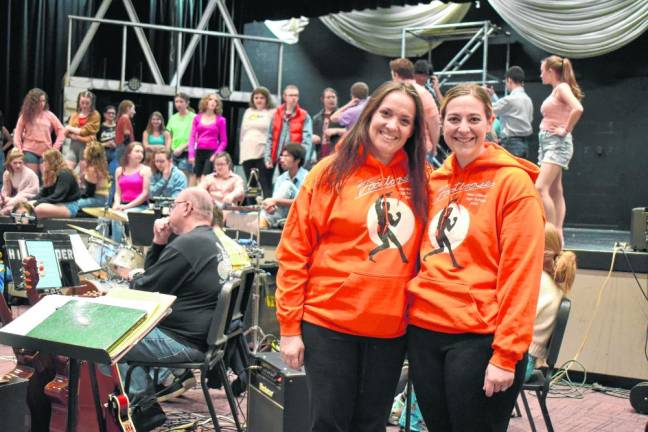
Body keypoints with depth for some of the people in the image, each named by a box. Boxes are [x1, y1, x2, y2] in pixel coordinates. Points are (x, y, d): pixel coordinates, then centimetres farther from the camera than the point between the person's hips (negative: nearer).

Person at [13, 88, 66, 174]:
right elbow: (18, 133, 5)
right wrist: (19, 150, -3)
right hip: (30, 151, 0)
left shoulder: (49, 115, 3)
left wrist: (55, 148, -2)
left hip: (46, 152, 0)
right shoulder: (25, 115, 4)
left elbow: (61, 131, 5)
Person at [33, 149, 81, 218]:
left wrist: (37, 203, -23)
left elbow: (57, 197, -22)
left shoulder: (65, 174, -14)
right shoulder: (50, 174, 14)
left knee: (40, 209, -32)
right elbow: (42, 194, 10)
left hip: (69, 207, -9)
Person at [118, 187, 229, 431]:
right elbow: (155, 275, 19)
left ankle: (143, 407, 3)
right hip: (206, 334, 10)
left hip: (185, 342, -10)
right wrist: (158, 243, 4)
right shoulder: (212, 240, 11)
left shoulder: (185, 245, -21)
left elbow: (143, 289, -12)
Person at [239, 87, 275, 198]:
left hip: (264, 154, -6)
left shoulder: (272, 112, 0)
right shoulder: (248, 112, 18)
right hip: (248, 154, 6)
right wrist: (240, 153, 16)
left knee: (265, 186, -10)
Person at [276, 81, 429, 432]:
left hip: (391, 328, 3)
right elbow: (294, 253, -5)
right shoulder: (332, 172, -5)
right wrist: (289, 327, -7)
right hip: (330, 323, -3)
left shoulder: (420, 178, 5)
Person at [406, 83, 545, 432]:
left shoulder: (513, 181, -7)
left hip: (479, 338, -6)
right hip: (423, 331, 6)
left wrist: (506, 353, -17)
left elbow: (520, 274, -13)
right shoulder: (434, 181, 10)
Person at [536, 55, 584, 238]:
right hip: (546, 141, 10)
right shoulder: (555, 90, 16)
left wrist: (566, 130, -17)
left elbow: (578, 109, -26)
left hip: (557, 143, -10)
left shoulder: (562, 87, -9)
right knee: (555, 191, 7)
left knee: (540, 188, -18)